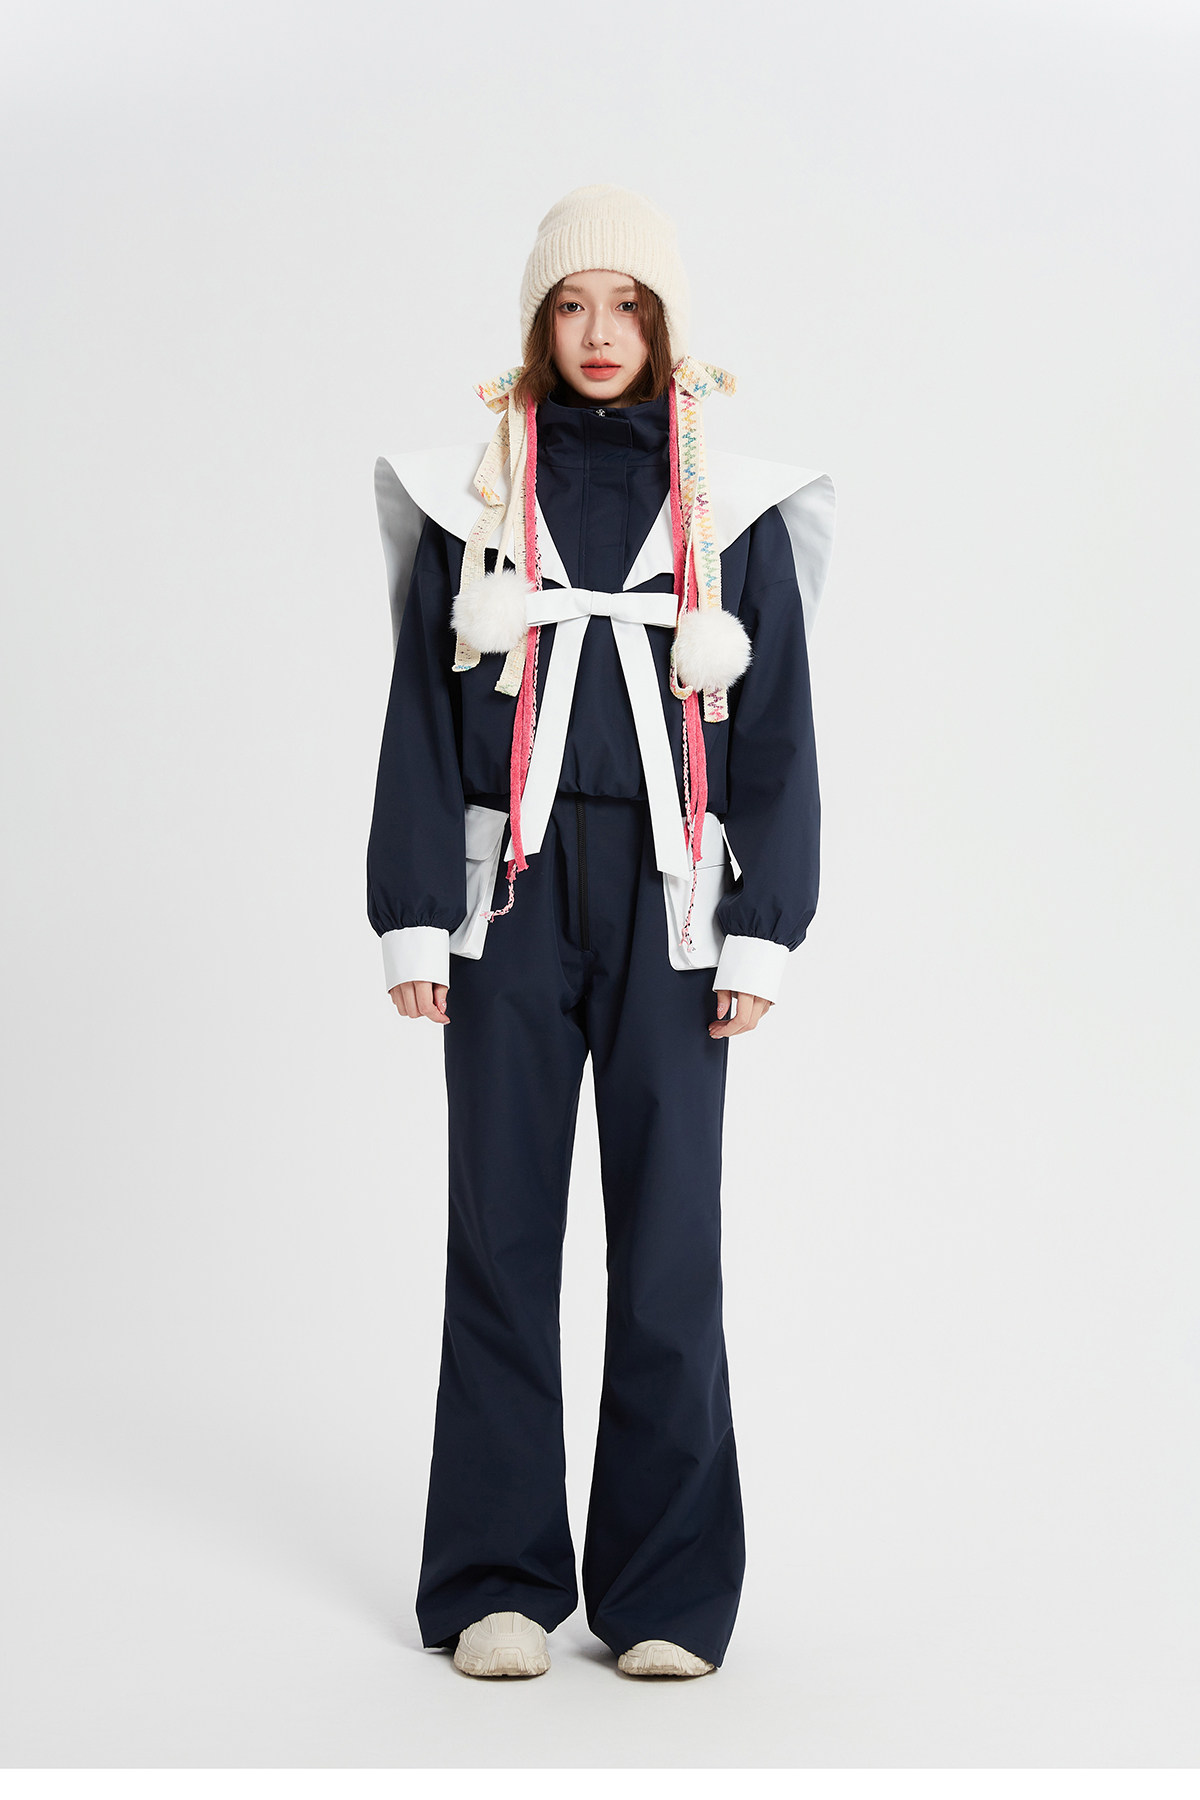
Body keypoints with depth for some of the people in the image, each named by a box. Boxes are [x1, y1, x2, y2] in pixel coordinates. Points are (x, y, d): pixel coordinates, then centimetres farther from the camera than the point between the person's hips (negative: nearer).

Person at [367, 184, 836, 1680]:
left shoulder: (736, 512, 8)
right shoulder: (471, 498, 9)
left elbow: (778, 734, 7)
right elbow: (422, 716, 7)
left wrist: (762, 932, -1)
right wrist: (412, 919, 0)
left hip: (667, 902, 0)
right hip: (509, 896, 1)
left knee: (670, 1234, -2)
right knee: (502, 1231, 1)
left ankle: (667, 1590, 8)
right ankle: (498, 1578, 11)